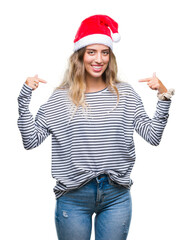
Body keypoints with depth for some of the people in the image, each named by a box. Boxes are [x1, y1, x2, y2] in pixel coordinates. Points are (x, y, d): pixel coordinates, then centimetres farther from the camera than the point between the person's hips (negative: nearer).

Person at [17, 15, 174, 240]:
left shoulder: (124, 93, 3)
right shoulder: (61, 98, -1)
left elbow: (153, 136, 1)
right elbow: (30, 140, -4)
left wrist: (164, 96, -8)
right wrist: (24, 97, -10)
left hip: (116, 196, 1)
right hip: (73, 197, -1)